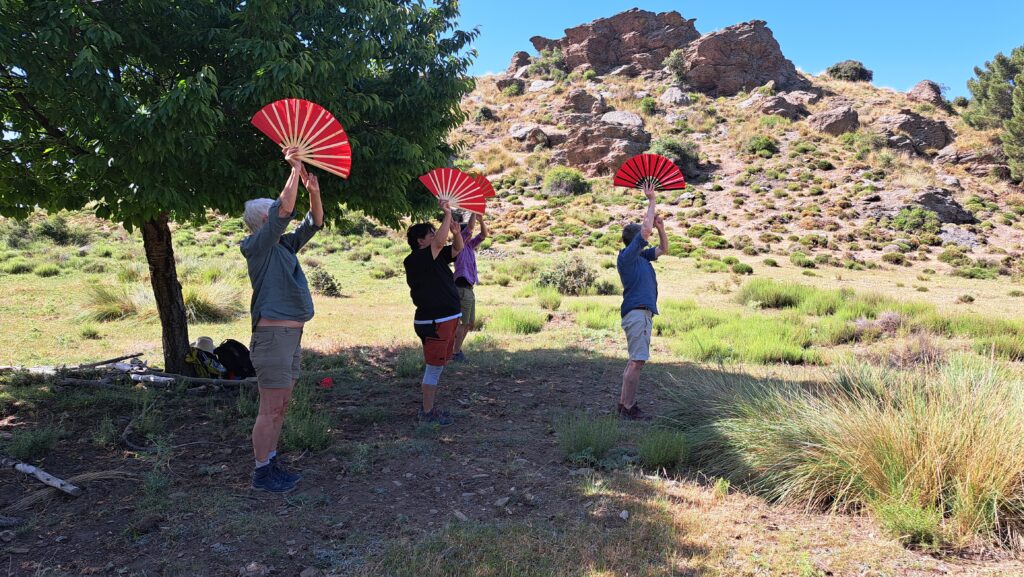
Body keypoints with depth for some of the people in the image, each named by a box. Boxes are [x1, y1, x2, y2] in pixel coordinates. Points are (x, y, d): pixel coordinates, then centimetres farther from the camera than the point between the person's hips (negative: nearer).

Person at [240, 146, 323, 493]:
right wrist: (295, 170, -13)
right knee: (271, 410, -2)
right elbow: (285, 210, -20)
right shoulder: (257, 245, -9)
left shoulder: (283, 246, 15)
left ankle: (271, 464, 25)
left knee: (280, 407, 14)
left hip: (292, 336, 9)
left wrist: (313, 190, 1)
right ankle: (262, 473, 8)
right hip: (273, 336, -9)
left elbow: (313, 223, 15)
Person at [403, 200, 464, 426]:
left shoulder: (436, 257, 12)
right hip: (434, 322, -10)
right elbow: (440, 242, -28)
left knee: (437, 367, 16)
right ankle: (427, 413, 6)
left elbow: (457, 248, 17)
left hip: (447, 319, 10)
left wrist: (456, 231, -4)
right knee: (434, 367, -3)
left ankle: (431, 408, 26)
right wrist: (447, 214, -20)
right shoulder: (415, 260, -16)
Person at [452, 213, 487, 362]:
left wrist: (481, 218, -1)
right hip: (462, 289, -9)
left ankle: (457, 348, 25)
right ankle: (456, 353, 5)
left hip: (468, 289, 9)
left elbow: (484, 235, 12)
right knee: (463, 323, -3)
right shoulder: (459, 245, -8)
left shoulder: (470, 246, 14)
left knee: (471, 322, 15)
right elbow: (470, 227, -19)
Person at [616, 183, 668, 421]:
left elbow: (664, 249, 27)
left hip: (644, 312, 10)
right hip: (637, 312, -10)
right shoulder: (627, 256, -8)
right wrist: (651, 200, -5)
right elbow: (646, 230, -13)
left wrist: (661, 227, 9)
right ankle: (629, 408, -8)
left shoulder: (641, 256, 19)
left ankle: (624, 403, 17)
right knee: (637, 361, -11)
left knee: (635, 361, 12)